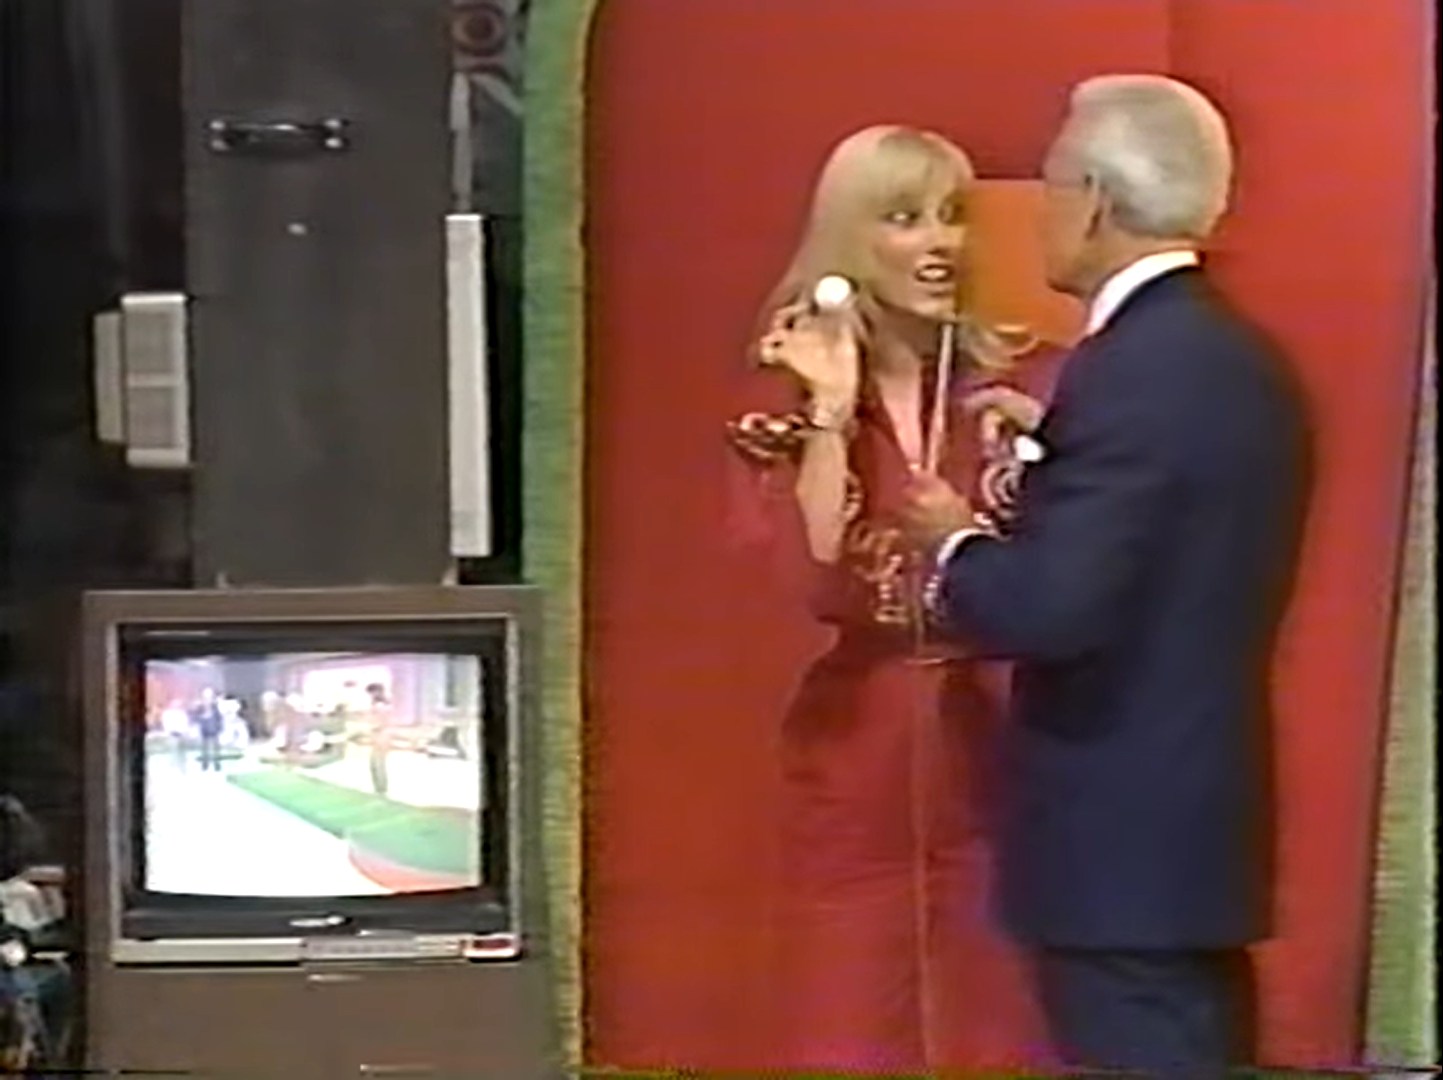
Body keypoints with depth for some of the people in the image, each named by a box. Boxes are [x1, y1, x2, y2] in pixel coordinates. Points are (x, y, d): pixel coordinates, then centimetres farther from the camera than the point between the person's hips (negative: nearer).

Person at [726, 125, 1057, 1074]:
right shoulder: (788, 397, -2)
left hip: (984, 748, 2)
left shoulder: (1000, 382, 5)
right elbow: (810, 581, -16)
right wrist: (830, 413, -17)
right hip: (855, 756, -2)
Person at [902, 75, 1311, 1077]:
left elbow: (1054, 609, -25)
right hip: (1205, 816, 9)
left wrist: (957, 542, -7)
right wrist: (1051, 444, 13)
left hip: (1123, 835, -9)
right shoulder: (1240, 355, 9)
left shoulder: (1131, 365, -20)